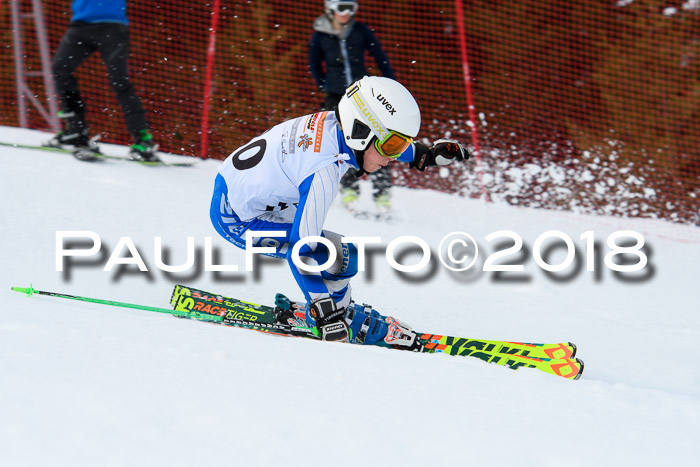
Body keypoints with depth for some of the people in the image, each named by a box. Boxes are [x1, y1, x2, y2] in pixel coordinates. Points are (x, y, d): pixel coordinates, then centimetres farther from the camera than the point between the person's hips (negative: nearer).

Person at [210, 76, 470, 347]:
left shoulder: (333, 122, -9)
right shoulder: (324, 172, -33)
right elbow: (303, 247, -30)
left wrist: (425, 154, 18)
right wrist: (326, 314, -27)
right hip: (235, 218, -10)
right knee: (333, 255, -18)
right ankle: (348, 321, 2)